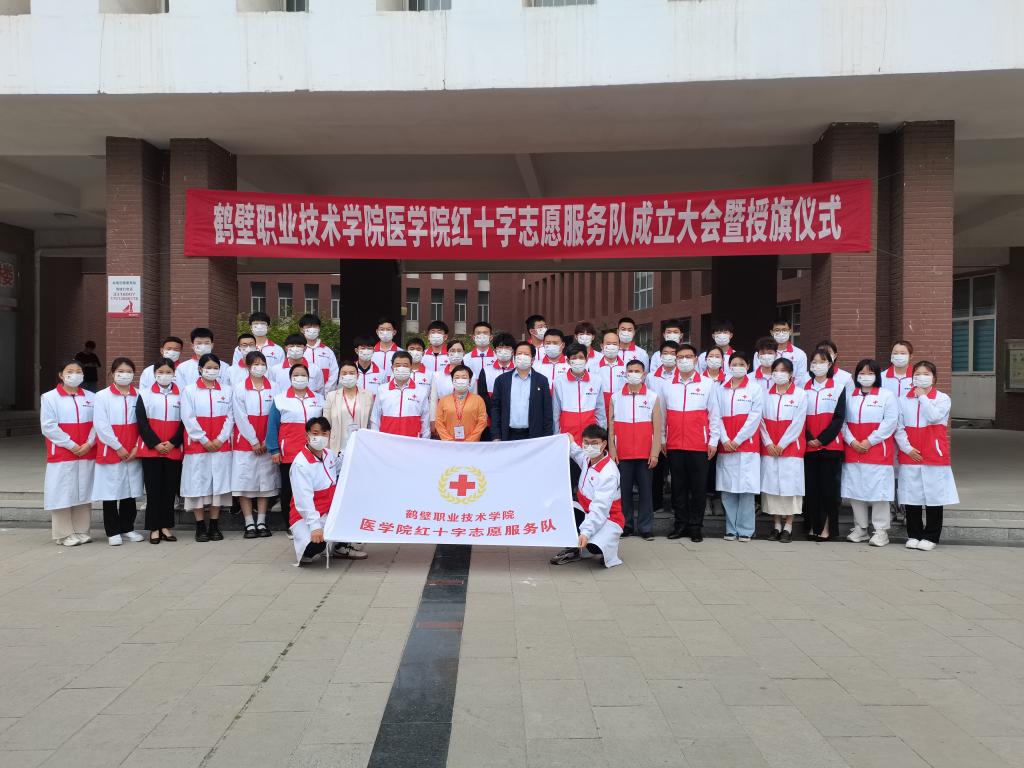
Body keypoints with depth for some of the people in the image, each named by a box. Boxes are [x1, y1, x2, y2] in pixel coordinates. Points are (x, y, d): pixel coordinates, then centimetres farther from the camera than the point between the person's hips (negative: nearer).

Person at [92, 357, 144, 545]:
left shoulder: (139, 396, 4)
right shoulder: (102, 396, -2)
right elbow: (101, 426, -8)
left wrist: (137, 447, -6)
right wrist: (118, 447, -11)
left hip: (133, 454, 3)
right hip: (110, 452, -3)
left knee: (130, 492, 10)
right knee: (110, 494, 3)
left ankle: (127, 529, 22)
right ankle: (113, 532, 12)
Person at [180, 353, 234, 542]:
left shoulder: (227, 391, 9)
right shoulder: (189, 391, 2)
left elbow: (230, 417, 5)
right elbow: (188, 418, -4)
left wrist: (220, 439, -7)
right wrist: (204, 440, -9)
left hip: (221, 446, 2)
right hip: (197, 445, -2)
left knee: (218, 484, 3)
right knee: (198, 484, 0)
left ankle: (214, 526, 11)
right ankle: (200, 527, 8)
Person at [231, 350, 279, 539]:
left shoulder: (273, 388, 3)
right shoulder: (239, 388, -1)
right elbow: (241, 417, -6)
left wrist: (267, 440, -7)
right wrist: (254, 441, -9)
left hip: (266, 444, 2)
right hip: (245, 442, -2)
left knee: (266, 481, 4)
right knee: (245, 482, -1)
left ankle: (261, 523, 12)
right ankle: (249, 524, 5)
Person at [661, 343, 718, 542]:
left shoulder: (707, 384, 2)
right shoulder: (667, 385, 7)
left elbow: (713, 414, 3)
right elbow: (662, 414, 12)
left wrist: (713, 441, 1)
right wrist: (661, 440, 10)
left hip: (699, 445, -2)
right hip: (674, 445, 2)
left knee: (698, 486, 2)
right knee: (678, 486, 8)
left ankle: (696, 526, 11)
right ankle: (680, 524, 17)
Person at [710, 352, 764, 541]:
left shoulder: (755, 389, 3)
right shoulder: (720, 389, 12)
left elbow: (754, 417, -4)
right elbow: (716, 416, 7)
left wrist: (737, 440, -9)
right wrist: (724, 440, -6)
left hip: (747, 446, -3)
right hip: (725, 447, 3)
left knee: (746, 489, -3)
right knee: (727, 490, 4)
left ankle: (745, 530, 5)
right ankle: (731, 529, 13)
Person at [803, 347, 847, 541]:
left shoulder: (838, 387, 1)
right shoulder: (804, 388, 10)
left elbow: (839, 417, -4)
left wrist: (822, 439, -11)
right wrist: (808, 439, -7)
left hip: (830, 445, -3)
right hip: (808, 446, 3)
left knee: (828, 487, -1)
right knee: (810, 486, 4)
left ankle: (827, 527, 7)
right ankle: (812, 526, 13)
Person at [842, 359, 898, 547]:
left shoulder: (887, 396, 2)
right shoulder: (849, 396, 12)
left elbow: (890, 422, -8)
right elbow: (842, 421, 7)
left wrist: (869, 441, -13)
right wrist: (852, 441, -8)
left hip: (878, 452, -4)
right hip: (853, 451, 4)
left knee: (878, 490, -5)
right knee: (855, 489, 6)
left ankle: (881, 530, 3)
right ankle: (860, 528, 16)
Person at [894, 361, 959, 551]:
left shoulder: (942, 398, 2)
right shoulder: (903, 400, 7)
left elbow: (934, 417, -18)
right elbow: (898, 428, 3)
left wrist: (923, 396, -9)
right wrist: (907, 448, -8)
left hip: (935, 456, -2)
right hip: (910, 456, 2)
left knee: (934, 498, 3)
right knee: (911, 498, 6)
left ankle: (931, 537, 12)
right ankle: (914, 535, 17)